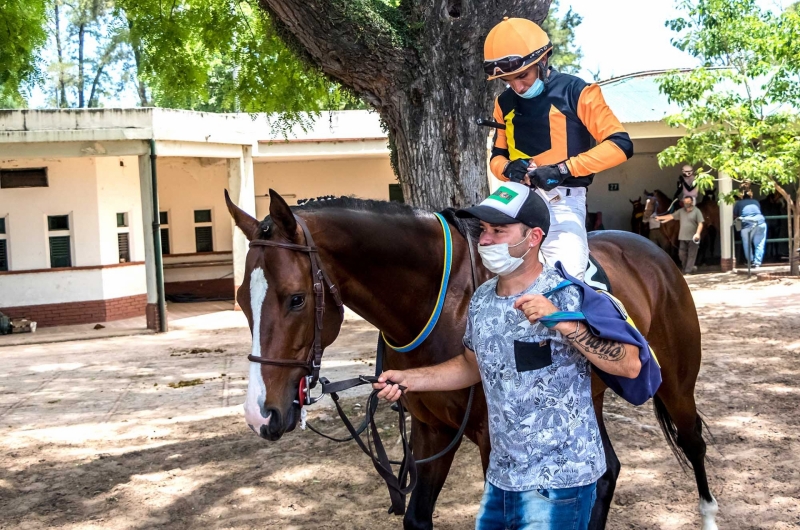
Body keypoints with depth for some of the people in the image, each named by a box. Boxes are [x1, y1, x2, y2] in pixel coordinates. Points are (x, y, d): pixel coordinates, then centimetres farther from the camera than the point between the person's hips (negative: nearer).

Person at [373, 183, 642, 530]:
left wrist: (563, 323, -31)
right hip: (501, 474, 7)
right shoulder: (482, 299, 1)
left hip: (558, 479, -6)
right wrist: (407, 379, 4)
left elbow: (630, 365, -21)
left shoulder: (569, 295, -18)